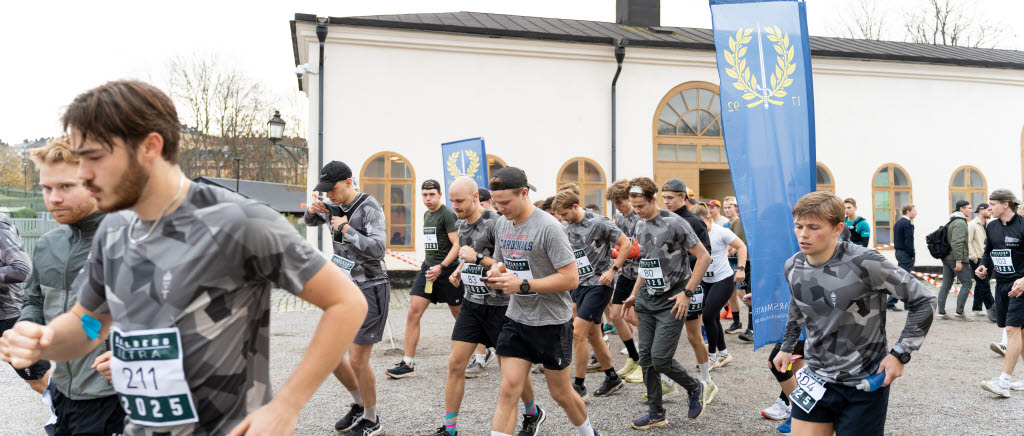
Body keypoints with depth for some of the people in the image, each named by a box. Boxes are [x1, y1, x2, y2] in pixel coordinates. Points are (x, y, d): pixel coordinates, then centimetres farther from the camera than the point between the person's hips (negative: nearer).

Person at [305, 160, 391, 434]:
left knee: (357, 360, -5)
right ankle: (359, 403, 30)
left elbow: (377, 249, -29)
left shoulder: (370, 208, -16)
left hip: (370, 290, -8)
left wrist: (345, 229, -21)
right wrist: (313, 210, 0)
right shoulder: (335, 206, 5)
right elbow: (309, 222, 24)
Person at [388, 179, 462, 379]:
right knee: (413, 312, -4)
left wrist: (441, 267, -23)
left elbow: (457, 245, -16)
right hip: (427, 268, 7)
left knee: (460, 315, 6)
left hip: (447, 270, -7)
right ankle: (408, 364, -1)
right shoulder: (426, 215, 15)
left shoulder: (447, 214, -10)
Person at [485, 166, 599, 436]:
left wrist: (522, 285, -24)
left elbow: (571, 279, -21)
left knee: (560, 393, 12)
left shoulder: (548, 227, -18)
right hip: (516, 320, 5)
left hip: (552, 322, -5)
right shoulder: (502, 225, 4)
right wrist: (496, 273, -4)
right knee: (508, 390, -4)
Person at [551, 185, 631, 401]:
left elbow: (626, 244, -10)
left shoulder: (598, 223, -14)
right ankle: (613, 378, 30)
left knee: (578, 333, -12)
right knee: (592, 335, 13)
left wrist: (612, 270, -14)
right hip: (579, 285, 8)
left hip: (598, 284, -8)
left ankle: (579, 387, -2)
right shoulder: (567, 228, 7)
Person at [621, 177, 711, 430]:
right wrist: (634, 294, 17)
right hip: (646, 301, 7)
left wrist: (687, 292, -16)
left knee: (660, 359, -10)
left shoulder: (674, 223, -13)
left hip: (671, 302, -7)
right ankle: (656, 413, 21)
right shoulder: (640, 225, 10)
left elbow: (704, 257, -13)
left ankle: (695, 389, 19)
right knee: (646, 358, 7)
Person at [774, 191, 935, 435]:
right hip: (815, 381, 5)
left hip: (863, 387, -5)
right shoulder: (793, 267, -2)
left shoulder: (864, 264, -21)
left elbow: (923, 301, -11)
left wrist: (900, 354, -13)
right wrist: (787, 347, 23)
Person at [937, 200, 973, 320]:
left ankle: (941, 311, 6)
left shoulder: (951, 222, 18)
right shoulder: (960, 222, -12)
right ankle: (959, 311, -4)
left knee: (946, 285, 7)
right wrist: (959, 260, -23)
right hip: (956, 258, -9)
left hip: (946, 258, 9)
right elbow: (957, 242, -21)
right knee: (967, 283, -1)